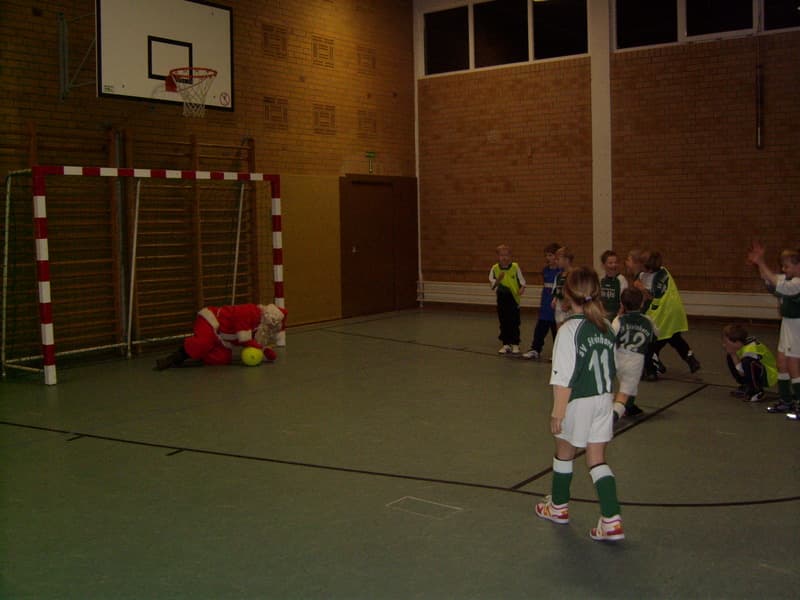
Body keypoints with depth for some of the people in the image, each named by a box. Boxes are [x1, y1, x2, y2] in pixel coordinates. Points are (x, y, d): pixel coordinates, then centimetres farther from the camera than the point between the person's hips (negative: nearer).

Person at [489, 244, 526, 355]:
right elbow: (492, 284, -6)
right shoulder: (495, 268, -3)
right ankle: (506, 344, 19)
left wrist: (521, 289, -18)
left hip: (514, 300, -2)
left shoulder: (515, 267, -5)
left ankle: (515, 344, 13)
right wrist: (498, 280, -26)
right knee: (504, 323, 9)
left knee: (514, 323, 3)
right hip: (501, 301, 2)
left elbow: (522, 281, 1)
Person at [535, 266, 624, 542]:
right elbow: (612, 369, 10)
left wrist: (557, 413, -15)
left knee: (564, 453, 18)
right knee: (597, 460, 11)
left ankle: (558, 506, 37)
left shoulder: (569, 329, -19)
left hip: (579, 403, -5)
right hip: (604, 398, 5)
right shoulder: (606, 327, 0)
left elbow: (564, 378, -21)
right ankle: (612, 521, 4)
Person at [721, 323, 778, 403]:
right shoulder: (740, 346, -7)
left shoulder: (750, 350, -31)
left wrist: (734, 355, -27)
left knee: (748, 363, -37)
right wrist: (732, 355, -17)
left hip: (770, 375, -9)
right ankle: (746, 387, 15)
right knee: (730, 358, 3)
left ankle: (757, 391, -14)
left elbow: (742, 373, -29)